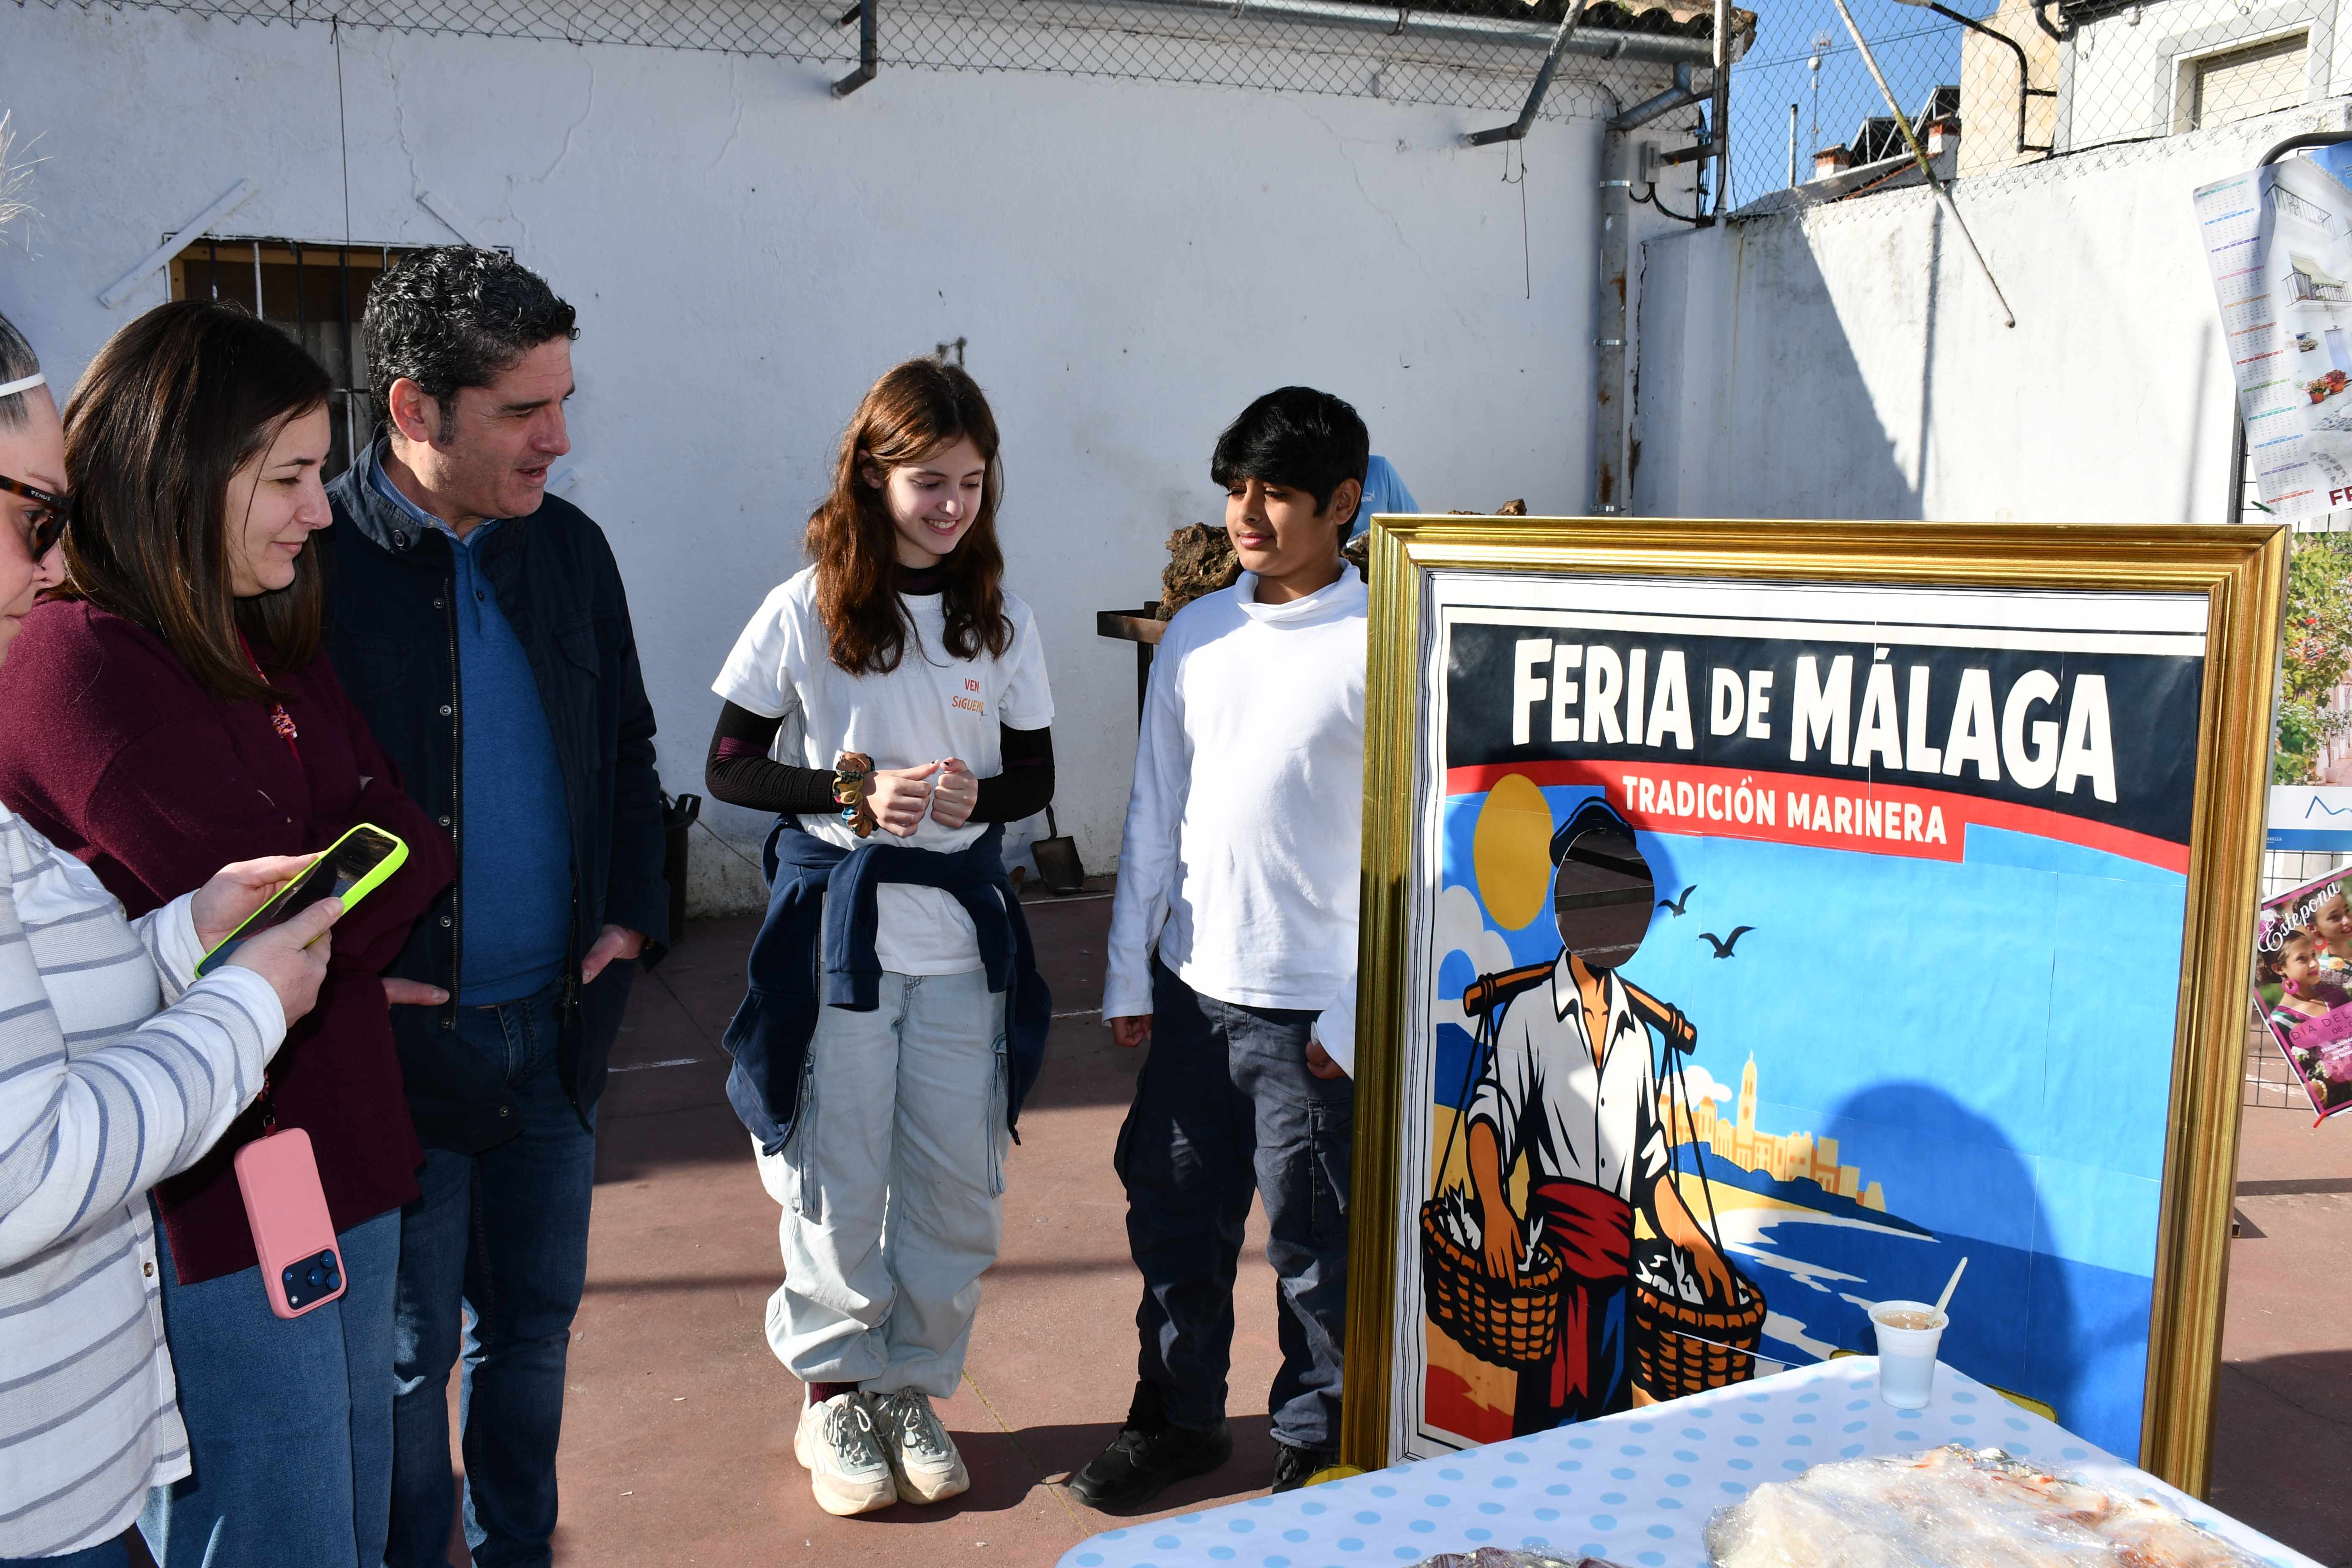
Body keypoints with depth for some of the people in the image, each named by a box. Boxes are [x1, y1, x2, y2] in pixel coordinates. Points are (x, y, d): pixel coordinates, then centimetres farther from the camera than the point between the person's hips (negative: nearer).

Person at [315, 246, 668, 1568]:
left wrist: (633, 913, 5)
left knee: (535, 1320, 19)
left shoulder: (569, 546, 4)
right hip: (400, 1042, -5)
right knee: (405, 1355, 11)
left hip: (558, 1020, 5)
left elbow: (628, 742, 14)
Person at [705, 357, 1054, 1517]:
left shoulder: (1001, 619, 3)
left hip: (964, 930, 3)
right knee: (840, 1180, 7)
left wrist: (974, 795, -13)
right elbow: (729, 768, -3)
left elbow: (1035, 776, 9)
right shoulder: (806, 613, -6)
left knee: (956, 1183, 9)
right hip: (840, 928, -3)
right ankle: (835, 1392, 28)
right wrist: (854, 793, -17)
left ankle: (913, 1387, 30)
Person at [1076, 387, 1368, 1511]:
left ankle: (1321, 1443, 29)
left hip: (1310, 1006, -5)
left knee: (1313, 1243, 7)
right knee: (1174, 1214, 16)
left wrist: (1358, 1009, -11)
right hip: (1193, 988, 5)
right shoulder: (1196, 635, 7)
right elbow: (1156, 812, 11)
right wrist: (1130, 971, 10)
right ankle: (1178, 1415, 36)